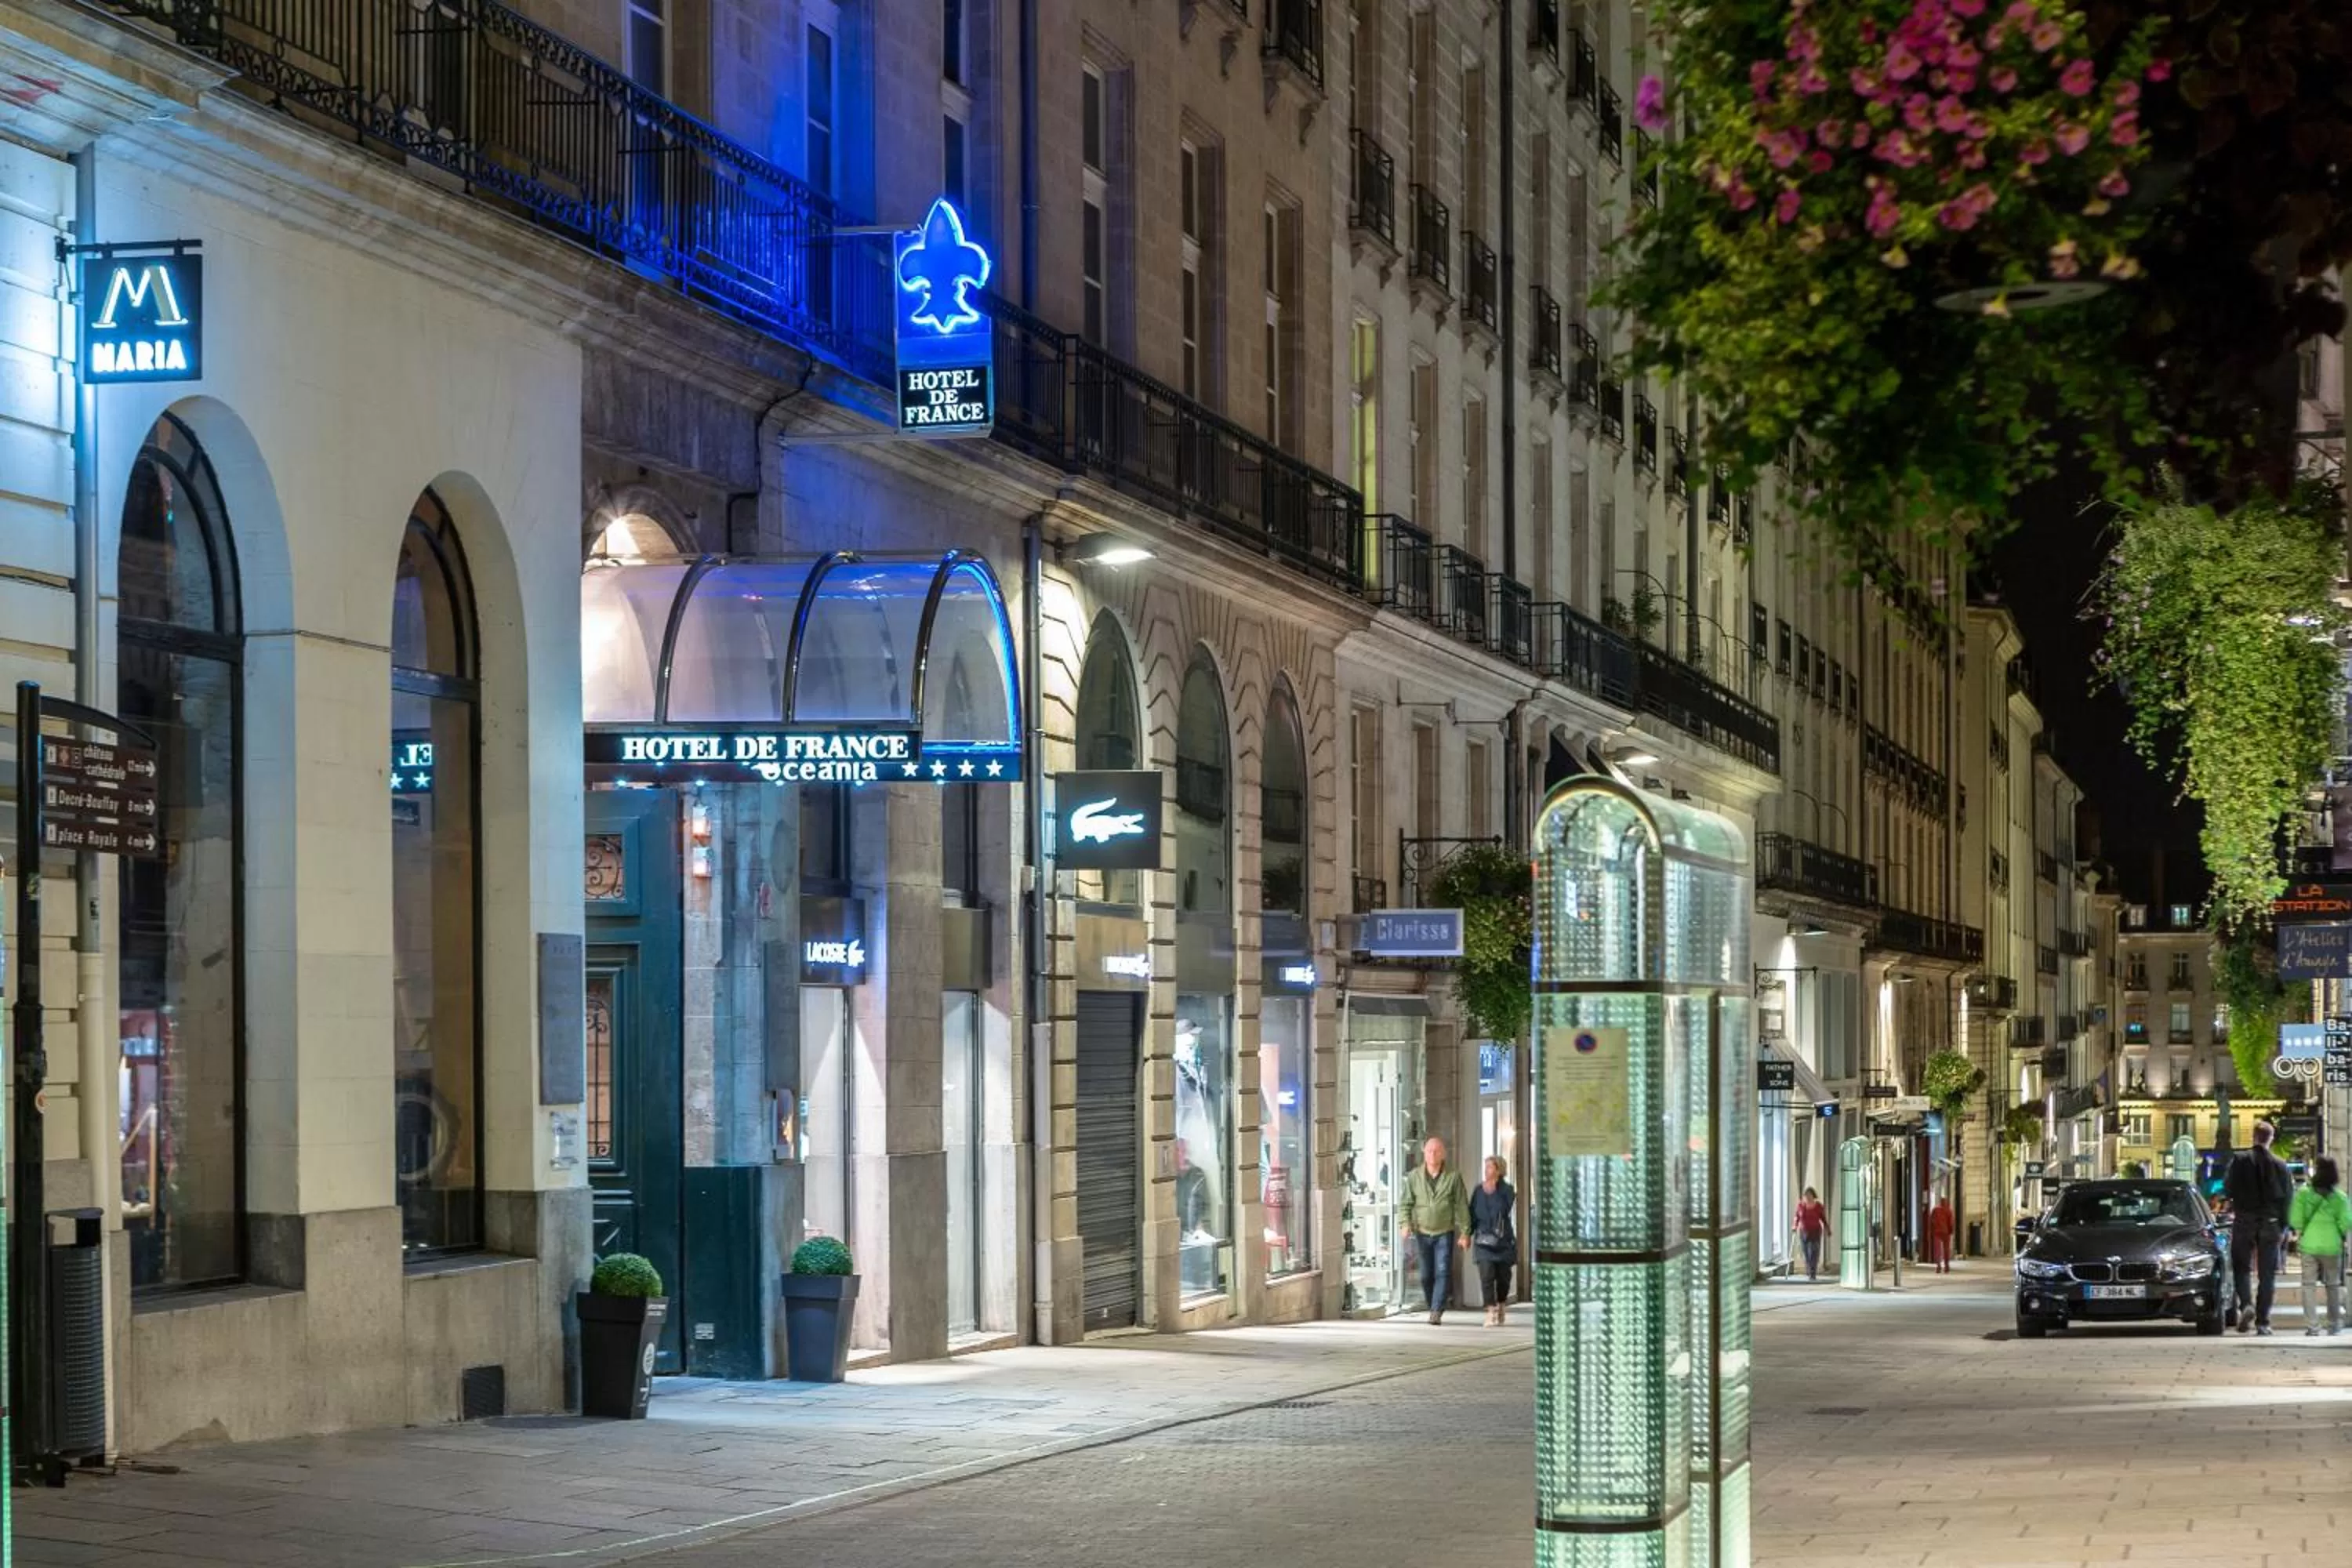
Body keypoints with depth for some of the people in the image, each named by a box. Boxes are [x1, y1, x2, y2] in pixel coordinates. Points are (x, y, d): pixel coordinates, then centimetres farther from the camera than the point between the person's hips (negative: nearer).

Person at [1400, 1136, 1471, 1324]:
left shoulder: (1453, 1177, -5)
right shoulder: (1414, 1177, 0)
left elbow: (1462, 1206, -1)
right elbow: (1406, 1203, 3)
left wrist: (1465, 1232, -4)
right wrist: (1405, 1223, -13)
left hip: (1445, 1233, -2)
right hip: (1422, 1233, 2)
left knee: (1443, 1272, -13)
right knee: (1426, 1275, 6)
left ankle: (1437, 1311, -17)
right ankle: (1432, 1308, 22)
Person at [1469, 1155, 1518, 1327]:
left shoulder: (1506, 1190, 1)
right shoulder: (1478, 1190, 8)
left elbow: (1505, 1210, -14)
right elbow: (1472, 1215, 8)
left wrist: (1493, 1193, -12)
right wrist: (1468, 1234, 0)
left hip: (1503, 1240, 0)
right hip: (1484, 1240, 0)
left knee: (1503, 1277, 8)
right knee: (1486, 1276, -14)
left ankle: (1501, 1306, 32)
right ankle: (1491, 1312, -17)